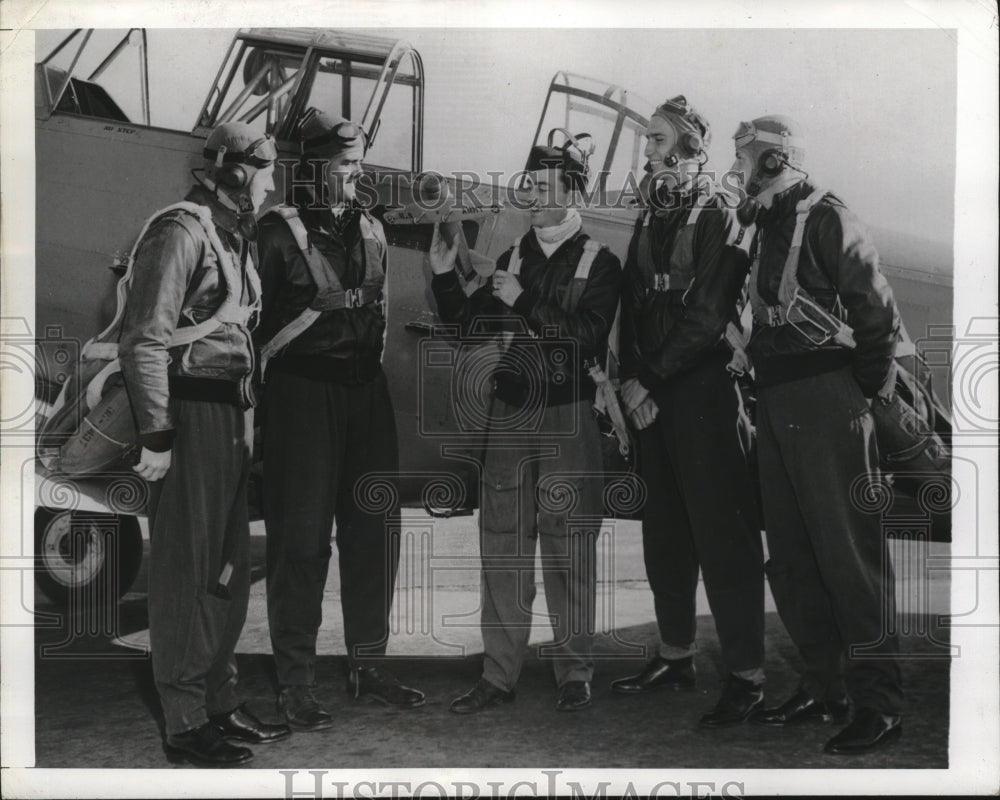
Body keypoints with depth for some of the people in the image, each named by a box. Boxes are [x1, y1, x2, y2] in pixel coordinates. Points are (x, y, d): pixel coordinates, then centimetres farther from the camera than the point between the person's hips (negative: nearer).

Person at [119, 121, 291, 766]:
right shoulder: (182, 232, -11)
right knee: (188, 569, -2)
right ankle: (185, 723, 8)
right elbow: (144, 339, -17)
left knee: (230, 567, 15)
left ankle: (222, 702, 27)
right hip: (192, 415, -9)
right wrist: (156, 434, -21)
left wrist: (248, 420, 13)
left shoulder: (232, 236, 17)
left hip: (232, 415, 9)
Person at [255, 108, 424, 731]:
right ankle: (297, 682, 7)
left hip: (366, 388, 6)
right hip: (302, 392, -6)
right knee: (302, 538, -2)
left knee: (375, 529, 9)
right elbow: (257, 317, -6)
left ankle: (369, 664, 22)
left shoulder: (371, 231, 16)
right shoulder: (280, 230, -3)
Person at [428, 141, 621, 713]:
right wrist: (445, 276, 1)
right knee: (503, 544, 4)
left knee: (570, 548, 0)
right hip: (510, 412, 4)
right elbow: (470, 325, 14)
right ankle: (499, 675, 11)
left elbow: (587, 337, -12)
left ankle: (575, 674, 11)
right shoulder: (513, 258, 14)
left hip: (569, 416, -4)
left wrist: (525, 301, -15)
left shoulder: (599, 263, 0)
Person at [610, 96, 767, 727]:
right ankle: (677, 656, 23)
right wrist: (630, 378, 0)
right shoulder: (651, 218, 15)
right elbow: (634, 303, 13)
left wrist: (650, 379, -13)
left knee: (720, 529, -6)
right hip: (651, 392, 7)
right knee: (664, 526, 11)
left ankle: (747, 675, -1)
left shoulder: (718, 216, -6)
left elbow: (707, 315, -14)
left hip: (703, 386, -7)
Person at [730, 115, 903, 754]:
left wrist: (862, 391, -7)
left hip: (827, 405, -9)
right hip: (776, 407, 9)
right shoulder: (765, 227, 19)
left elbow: (879, 313, -10)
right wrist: (762, 392, 14)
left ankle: (879, 704, 0)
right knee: (791, 556, 10)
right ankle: (825, 688, 20)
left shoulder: (826, 219, -6)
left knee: (849, 553, -7)